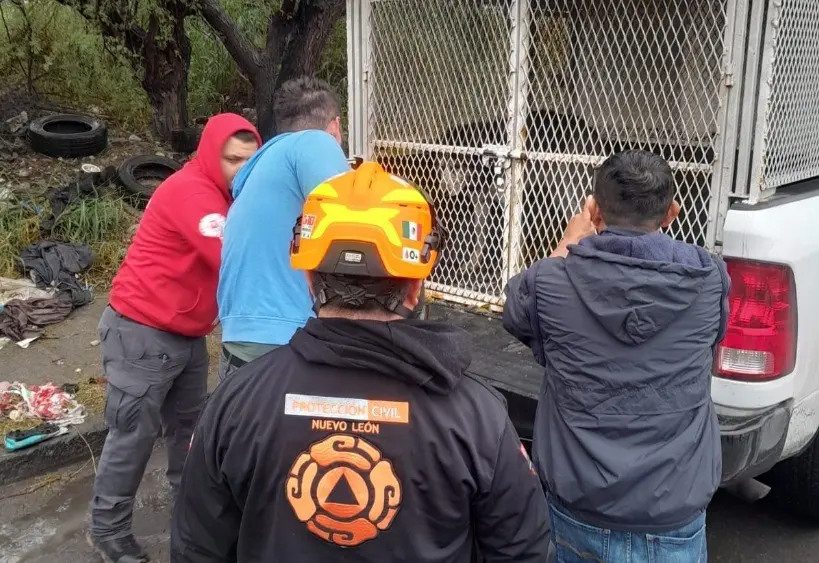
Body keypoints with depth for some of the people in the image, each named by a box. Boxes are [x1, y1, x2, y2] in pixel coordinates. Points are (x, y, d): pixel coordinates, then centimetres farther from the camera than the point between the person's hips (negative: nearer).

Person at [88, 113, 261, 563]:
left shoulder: (225, 195, 10)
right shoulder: (190, 191, -21)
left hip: (187, 334, 9)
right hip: (141, 332, -9)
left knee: (190, 425, 14)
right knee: (134, 434, 0)